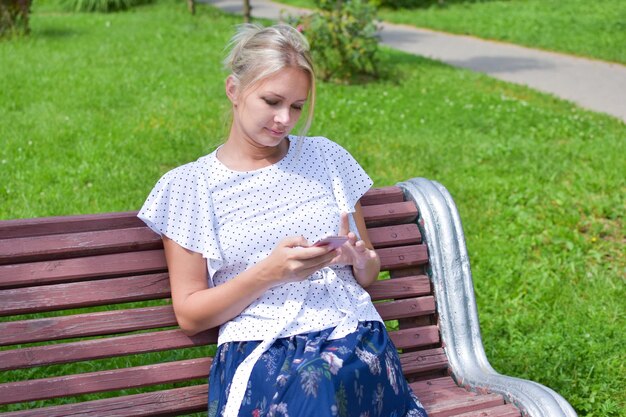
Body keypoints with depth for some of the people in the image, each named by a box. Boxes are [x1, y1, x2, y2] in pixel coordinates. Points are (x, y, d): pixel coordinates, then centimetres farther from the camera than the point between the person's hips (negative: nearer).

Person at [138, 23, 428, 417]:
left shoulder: (327, 157, 15)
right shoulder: (188, 186, 6)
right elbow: (189, 316, 3)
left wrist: (360, 260, -3)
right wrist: (269, 272, -12)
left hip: (351, 330, 2)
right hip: (257, 348, -1)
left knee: (321, 381, -36)